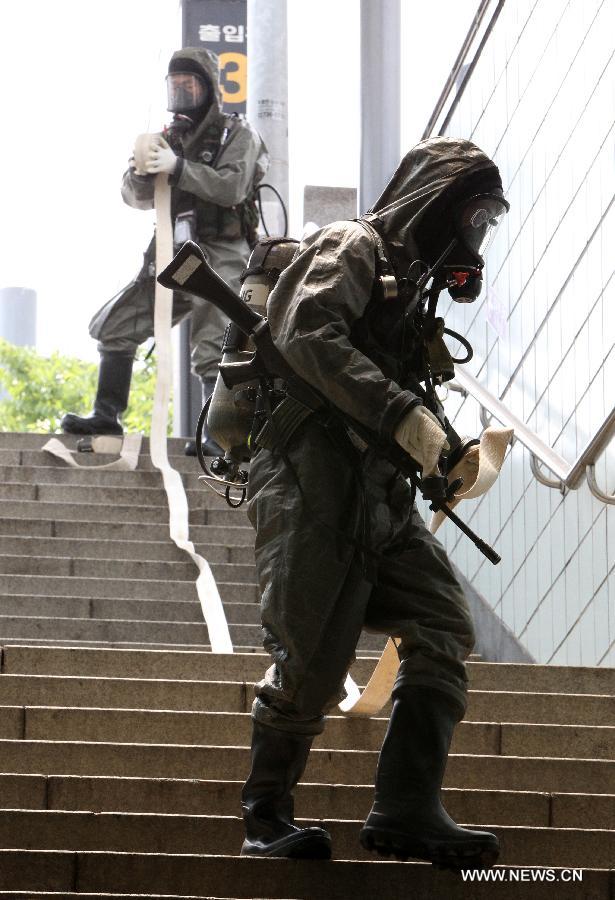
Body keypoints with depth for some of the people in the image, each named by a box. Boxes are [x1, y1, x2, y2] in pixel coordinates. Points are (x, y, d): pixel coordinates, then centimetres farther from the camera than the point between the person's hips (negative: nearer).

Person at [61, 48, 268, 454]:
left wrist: (178, 167, -25)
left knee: (212, 351, -15)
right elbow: (137, 199, 11)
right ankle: (107, 416, 9)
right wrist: (142, 172, -12)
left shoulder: (237, 134, -1)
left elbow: (232, 187, -17)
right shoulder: (171, 137, 15)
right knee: (116, 326, 4)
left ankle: (217, 435, -17)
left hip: (219, 256, -6)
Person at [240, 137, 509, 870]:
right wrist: (401, 411, -25)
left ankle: (406, 811, -10)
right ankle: (266, 819, 6)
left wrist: (445, 450, 11)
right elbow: (308, 335, -19)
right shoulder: (352, 247, -1)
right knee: (313, 659, -9)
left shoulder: (409, 281, 26)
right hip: (316, 476, -9)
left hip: (379, 492, 9)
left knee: (443, 630, -5)